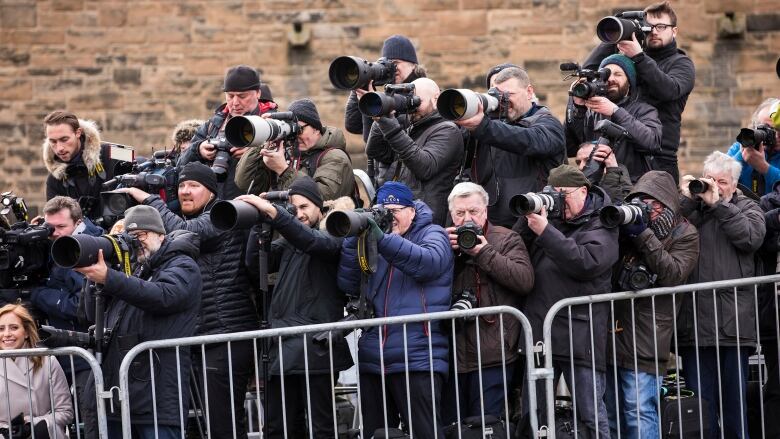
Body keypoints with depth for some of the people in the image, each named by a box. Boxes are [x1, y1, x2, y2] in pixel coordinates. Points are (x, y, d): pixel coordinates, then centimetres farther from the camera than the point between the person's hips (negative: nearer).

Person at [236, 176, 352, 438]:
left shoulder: (332, 235, 0)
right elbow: (254, 262, 11)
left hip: (316, 347, -7)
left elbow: (311, 241, -21)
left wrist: (272, 211, -30)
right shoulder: (288, 242, 21)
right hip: (283, 346, 7)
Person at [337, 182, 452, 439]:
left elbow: (430, 262, -19)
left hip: (417, 359, -6)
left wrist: (382, 239, -28)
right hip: (372, 360, 6)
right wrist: (355, 239, -7)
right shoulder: (372, 239, 17)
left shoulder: (432, 234, 4)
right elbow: (348, 284, 6)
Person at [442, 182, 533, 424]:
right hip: (452, 355, 4)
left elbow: (525, 280, -12)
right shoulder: (447, 240, 15)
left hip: (492, 356, -4)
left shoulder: (507, 239, 4)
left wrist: (484, 253, -12)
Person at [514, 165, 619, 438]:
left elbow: (586, 263, -19)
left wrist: (544, 230, -18)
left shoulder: (601, 224, -2)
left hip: (580, 337, -5)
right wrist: (529, 217, -3)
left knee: (591, 415, -1)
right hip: (538, 331, 5)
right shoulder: (550, 214, 14)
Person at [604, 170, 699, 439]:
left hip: (644, 342, -5)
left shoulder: (684, 234, 2)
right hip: (610, 332, 6)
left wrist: (644, 236, -17)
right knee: (609, 416, 10)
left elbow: (673, 275, -12)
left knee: (639, 414, -10)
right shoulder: (626, 226, 15)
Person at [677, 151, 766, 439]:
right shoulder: (689, 206, 14)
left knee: (735, 398, 7)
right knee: (700, 400, 2)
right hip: (695, 321, 1)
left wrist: (717, 204, -7)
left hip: (733, 324, 0)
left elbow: (752, 237, -8)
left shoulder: (746, 208, 13)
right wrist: (688, 200, -9)